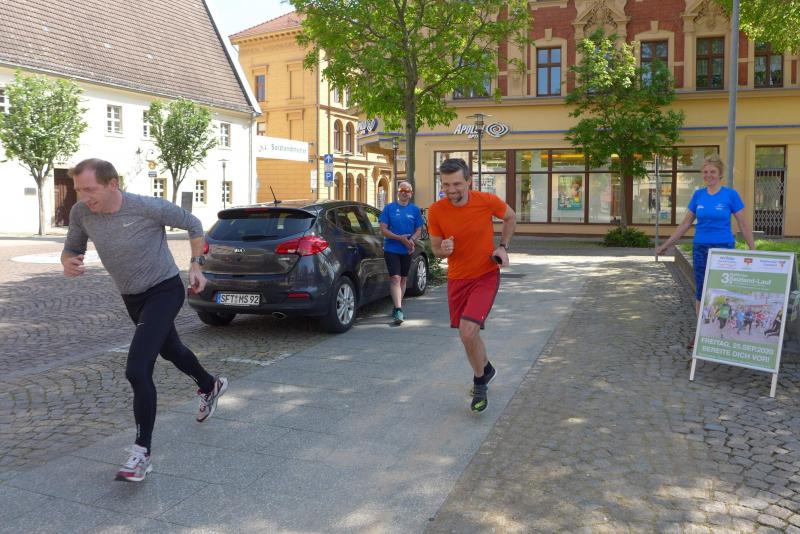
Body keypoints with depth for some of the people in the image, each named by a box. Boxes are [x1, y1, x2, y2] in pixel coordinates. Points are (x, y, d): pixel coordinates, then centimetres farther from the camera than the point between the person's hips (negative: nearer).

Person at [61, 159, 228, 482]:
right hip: (132, 297, 7)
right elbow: (72, 249, 5)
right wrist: (68, 263, -18)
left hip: (164, 291, -7)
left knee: (137, 371, -19)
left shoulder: (148, 207, -24)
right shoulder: (81, 213, -10)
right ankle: (210, 386, 55)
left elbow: (193, 225, -8)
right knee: (170, 350, 26)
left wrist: (195, 265, -8)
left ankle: (142, 452, -7)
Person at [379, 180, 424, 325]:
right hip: (391, 249, -3)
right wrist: (400, 238, -17)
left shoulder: (415, 210, 3)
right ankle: (398, 310, -17)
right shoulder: (389, 208, -4)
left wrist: (411, 240, -13)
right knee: (395, 278, -13)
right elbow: (383, 229, -6)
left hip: (407, 250, 3)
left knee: (403, 279, 12)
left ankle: (397, 307, 27)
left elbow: (418, 230, 8)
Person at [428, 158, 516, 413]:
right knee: (468, 334, 17)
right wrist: (443, 249, -23)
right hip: (456, 278, 3)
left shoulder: (487, 201, -16)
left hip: (486, 276, -3)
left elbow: (510, 217, 6)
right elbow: (436, 248, 0)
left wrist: (503, 247, -4)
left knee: (467, 332, -19)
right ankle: (485, 369, 48)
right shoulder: (436, 211, -13)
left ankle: (479, 381, 8)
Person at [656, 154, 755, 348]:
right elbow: (686, 223, 10)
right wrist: (667, 244, 8)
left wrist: (753, 249, -3)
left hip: (723, 249, -3)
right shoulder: (698, 195, 4)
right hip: (700, 248, 3)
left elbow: (743, 225, -1)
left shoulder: (730, 195, -5)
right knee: (700, 292, 6)